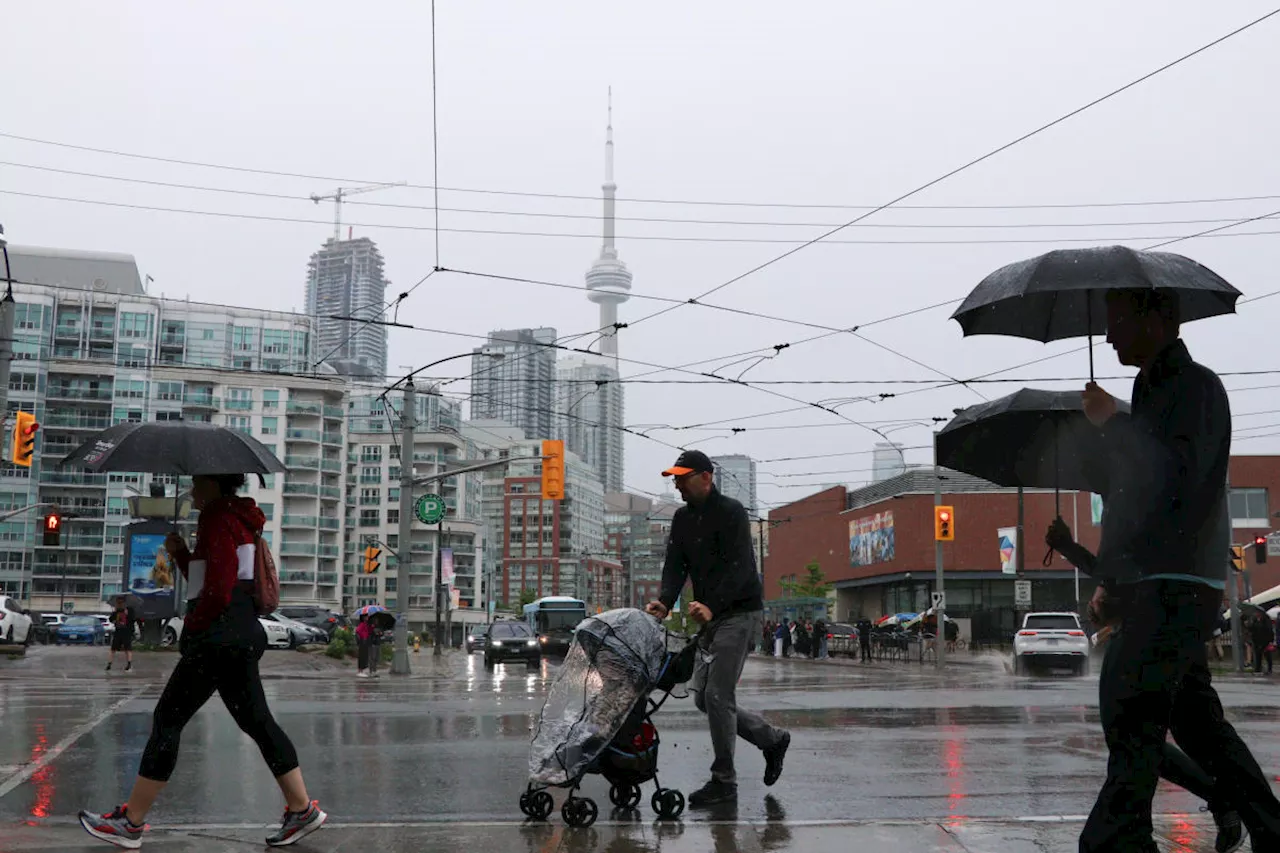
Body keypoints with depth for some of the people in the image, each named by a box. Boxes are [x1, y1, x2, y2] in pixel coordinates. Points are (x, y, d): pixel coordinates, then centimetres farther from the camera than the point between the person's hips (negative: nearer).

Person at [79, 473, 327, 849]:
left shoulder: (218, 519, -11)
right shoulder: (238, 520, 19)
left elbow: (219, 591, -19)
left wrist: (192, 628, -7)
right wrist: (180, 554, 10)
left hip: (218, 637, -10)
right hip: (244, 634, 10)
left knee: (168, 719, -3)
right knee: (256, 720, 11)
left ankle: (131, 822, 2)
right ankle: (302, 809, 10)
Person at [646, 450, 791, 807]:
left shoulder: (730, 512, -13)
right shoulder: (682, 518, 11)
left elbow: (739, 567, -22)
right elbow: (675, 564, 4)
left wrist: (711, 606, -34)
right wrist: (665, 601, -16)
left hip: (740, 612, -9)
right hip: (710, 616, 9)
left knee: (718, 694, -12)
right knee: (703, 696, 8)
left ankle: (724, 782, -2)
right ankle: (772, 739, 25)